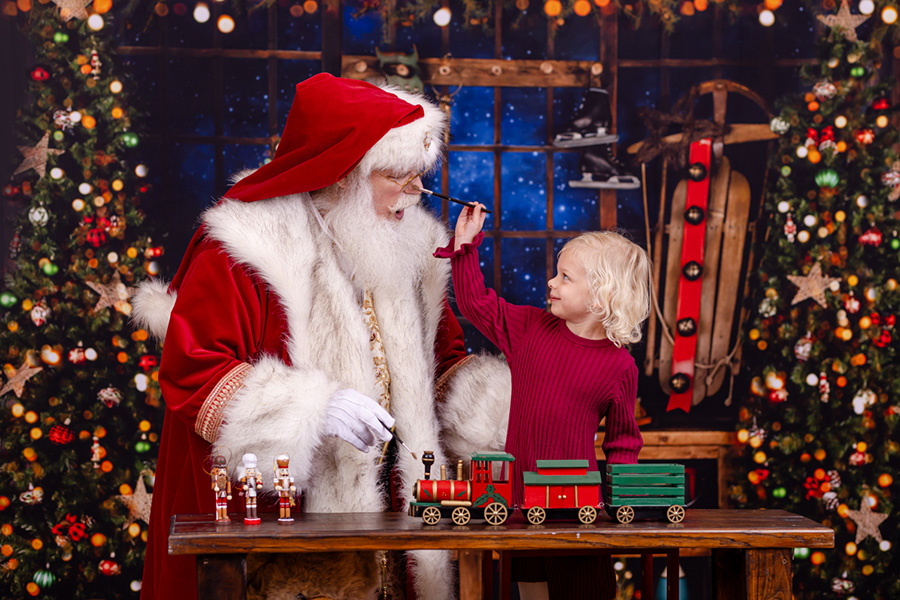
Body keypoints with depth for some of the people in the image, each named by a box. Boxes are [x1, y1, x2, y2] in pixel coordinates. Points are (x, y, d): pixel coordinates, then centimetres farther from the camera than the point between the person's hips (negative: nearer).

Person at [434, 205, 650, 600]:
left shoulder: (619, 366, -5)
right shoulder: (530, 329, 3)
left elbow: (623, 441, 4)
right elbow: (478, 305, 12)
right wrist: (466, 245, 6)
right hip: (520, 494, 3)